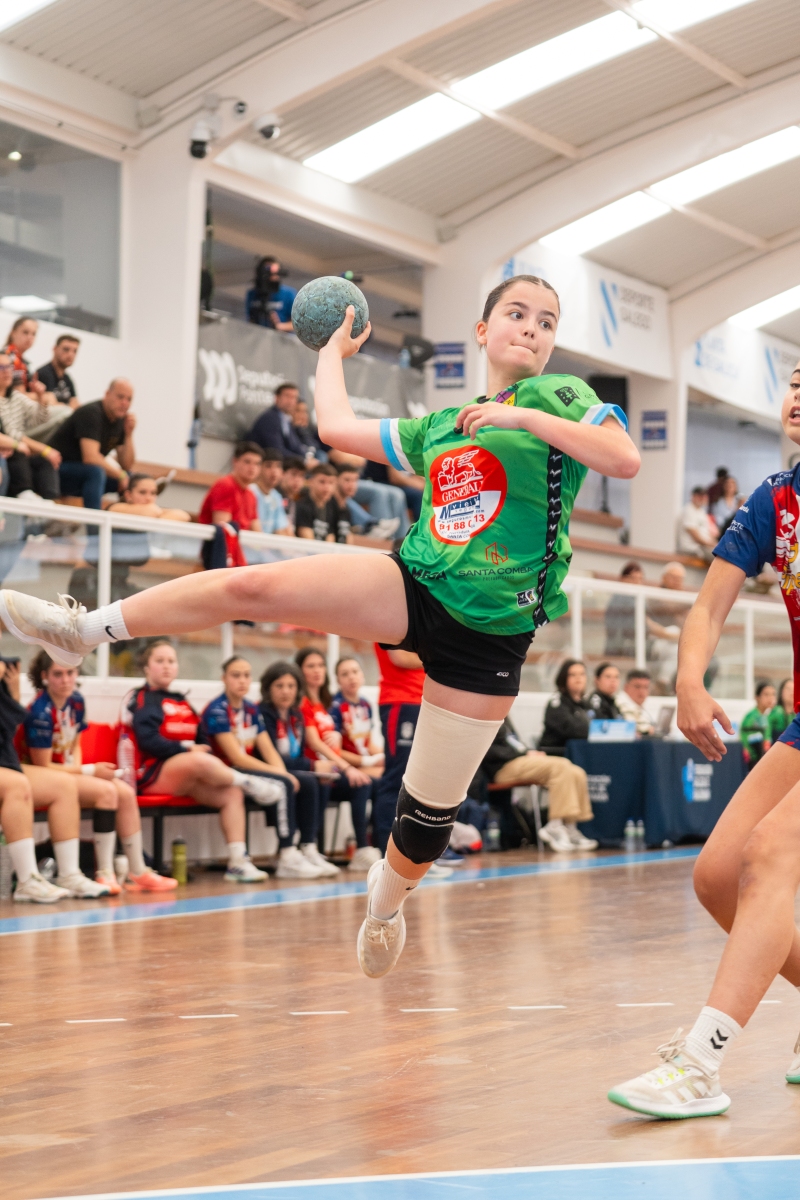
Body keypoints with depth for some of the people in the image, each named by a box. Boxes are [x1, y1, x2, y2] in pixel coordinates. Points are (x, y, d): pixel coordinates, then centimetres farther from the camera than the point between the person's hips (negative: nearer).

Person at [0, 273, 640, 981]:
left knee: (432, 809, 0)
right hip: (415, 586, 3)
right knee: (250, 586, -17)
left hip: (490, 631, -3)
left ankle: (388, 898, 32)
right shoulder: (438, 429, 18)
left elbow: (625, 459, -11)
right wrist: (333, 352, 37)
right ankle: (86, 629, -4)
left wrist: (526, 417, -13)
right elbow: (337, 426, 22)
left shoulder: (559, 397, 6)